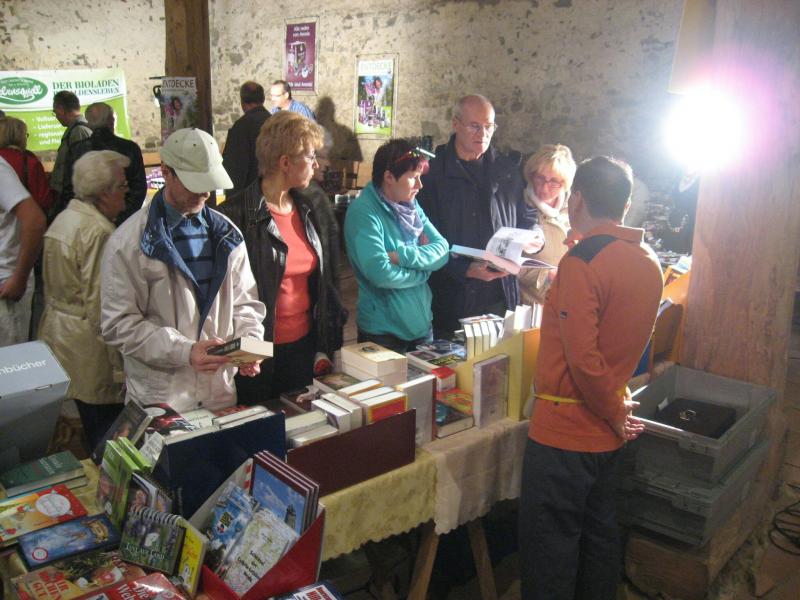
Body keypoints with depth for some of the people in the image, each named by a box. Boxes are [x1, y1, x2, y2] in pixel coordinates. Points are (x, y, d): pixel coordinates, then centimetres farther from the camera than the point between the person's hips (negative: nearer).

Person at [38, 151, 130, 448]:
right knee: (105, 430, 1)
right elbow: (100, 305, -22)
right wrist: (118, 362, -17)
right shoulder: (99, 231, -19)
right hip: (88, 343, -10)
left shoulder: (64, 218, 11)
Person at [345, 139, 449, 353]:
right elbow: (380, 273, -28)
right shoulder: (363, 212, -17)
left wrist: (402, 256, -19)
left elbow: (443, 250, -4)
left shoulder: (411, 206, 5)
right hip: (383, 331, -7)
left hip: (422, 325, 7)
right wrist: (423, 271, -11)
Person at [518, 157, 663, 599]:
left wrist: (614, 414, -11)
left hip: (563, 430, -8)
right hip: (606, 434, 8)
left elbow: (583, 358, -24)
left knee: (549, 548, 6)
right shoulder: (648, 262, 4)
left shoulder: (581, 262, -21)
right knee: (599, 538, 21)